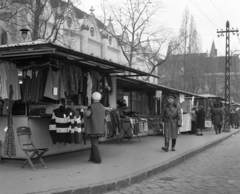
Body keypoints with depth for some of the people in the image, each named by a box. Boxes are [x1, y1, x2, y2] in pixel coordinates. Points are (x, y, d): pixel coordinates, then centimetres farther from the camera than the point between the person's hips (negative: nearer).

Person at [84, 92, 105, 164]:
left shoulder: (91, 106, -13)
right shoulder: (102, 107, 7)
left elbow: (87, 114, -26)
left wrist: (86, 111, -6)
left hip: (92, 128, -6)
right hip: (99, 129, 6)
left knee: (94, 144, -1)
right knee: (95, 143, 16)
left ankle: (98, 159, -1)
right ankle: (92, 158, 20)